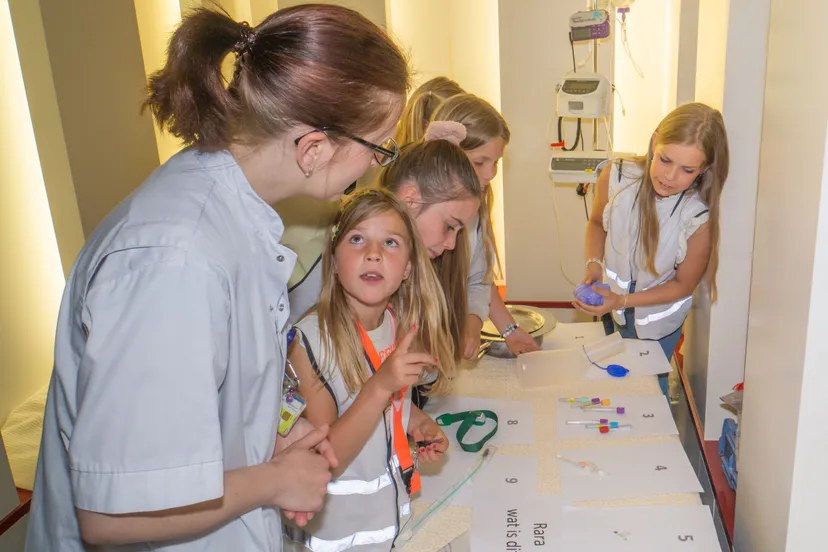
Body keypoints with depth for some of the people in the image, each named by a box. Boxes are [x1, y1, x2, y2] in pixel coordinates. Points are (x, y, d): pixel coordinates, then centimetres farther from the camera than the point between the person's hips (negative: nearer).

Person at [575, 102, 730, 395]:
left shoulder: (700, 217, -30)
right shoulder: (615, 178, -26)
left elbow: (683, 284, -15)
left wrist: (622, 301, -26)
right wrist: (594, 264, -21)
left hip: (659, 320, -2)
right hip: (611, 312, 3)